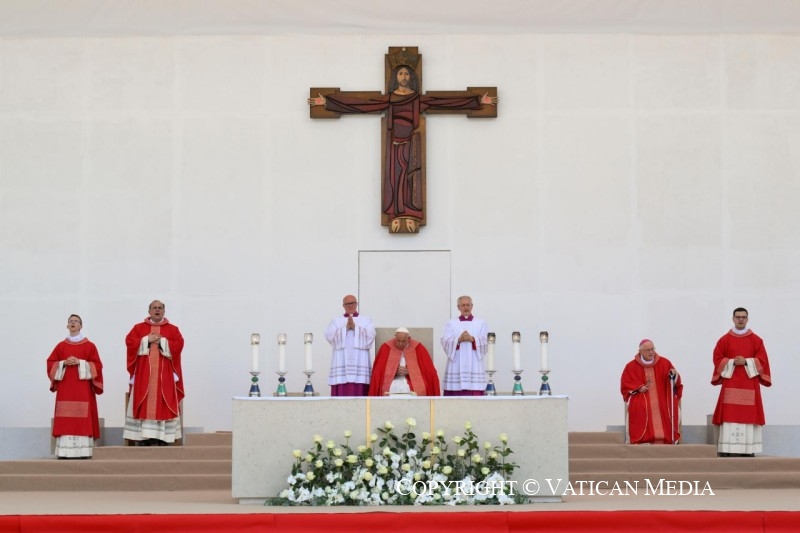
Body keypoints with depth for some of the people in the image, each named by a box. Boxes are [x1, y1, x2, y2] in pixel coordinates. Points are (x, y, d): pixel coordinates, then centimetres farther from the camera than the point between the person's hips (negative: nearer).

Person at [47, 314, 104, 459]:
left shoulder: (89, 345, 5)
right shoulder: (60, 346, 13)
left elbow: (97, 365, -2)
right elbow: (50, 364, 8)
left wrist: (80, 362, -13)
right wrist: (63, 363, -9)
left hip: (82, 389, -2)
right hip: (65, 389, 2)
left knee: (83, 419, -8)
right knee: (65, 420, -4)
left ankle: (83, 452, -8)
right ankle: (64, 452, -4)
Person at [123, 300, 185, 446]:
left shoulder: (172, 329, 9)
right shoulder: (139, 327, 11)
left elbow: (178, 345, -5)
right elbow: (129, 342, -3)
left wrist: (162, 342, -12)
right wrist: (147, 340, -11)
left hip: (164, 375, 0)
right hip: (144, 374, 0)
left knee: (163, 403, -4)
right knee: (144, 404, -5)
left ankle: (161, 437, -5)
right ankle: (143, 436, -5)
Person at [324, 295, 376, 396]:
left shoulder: (366, 320, 15)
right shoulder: (336, 321, 16)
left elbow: (370, 335, -2)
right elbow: (329, 336, 0)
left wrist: (355, 327, -6)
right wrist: (345, 328, -5)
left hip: (360, 361, -1)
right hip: (341, 361, 1)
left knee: (359, 391, -8)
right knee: (342, 392, -8)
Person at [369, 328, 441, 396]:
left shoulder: (418, 348, 0)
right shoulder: (386, 348, 0)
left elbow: (429, 371, 0)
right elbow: (379, 372, 0)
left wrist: (410, 372, -13)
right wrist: (395, 372, -15)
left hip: (414, 383, 0)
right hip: (392, 383, 0)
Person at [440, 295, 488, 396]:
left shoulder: (481, 323, 14)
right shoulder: (451, 323, 14)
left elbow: (485, 342, 1)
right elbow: (445, 342, 1)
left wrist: (472, 339, -15)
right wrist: (458, 339, -16)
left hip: (474, 367, 0)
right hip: (456, 368, 0)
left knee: (475, 396, -9)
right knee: (455, 396, -8)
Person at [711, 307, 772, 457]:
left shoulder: (756, 340, 8)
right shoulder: (724, 339, 7)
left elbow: (762, 360, 1)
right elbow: (717, 359, 2)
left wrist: (746, 362, -13)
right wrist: (732, 362, -13)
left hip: (749, 384, 1)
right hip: (730, 384, 0)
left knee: (749, 416, -3)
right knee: (729, 415, -8)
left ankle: (749, 450, -1)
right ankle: (727, 450, -9)